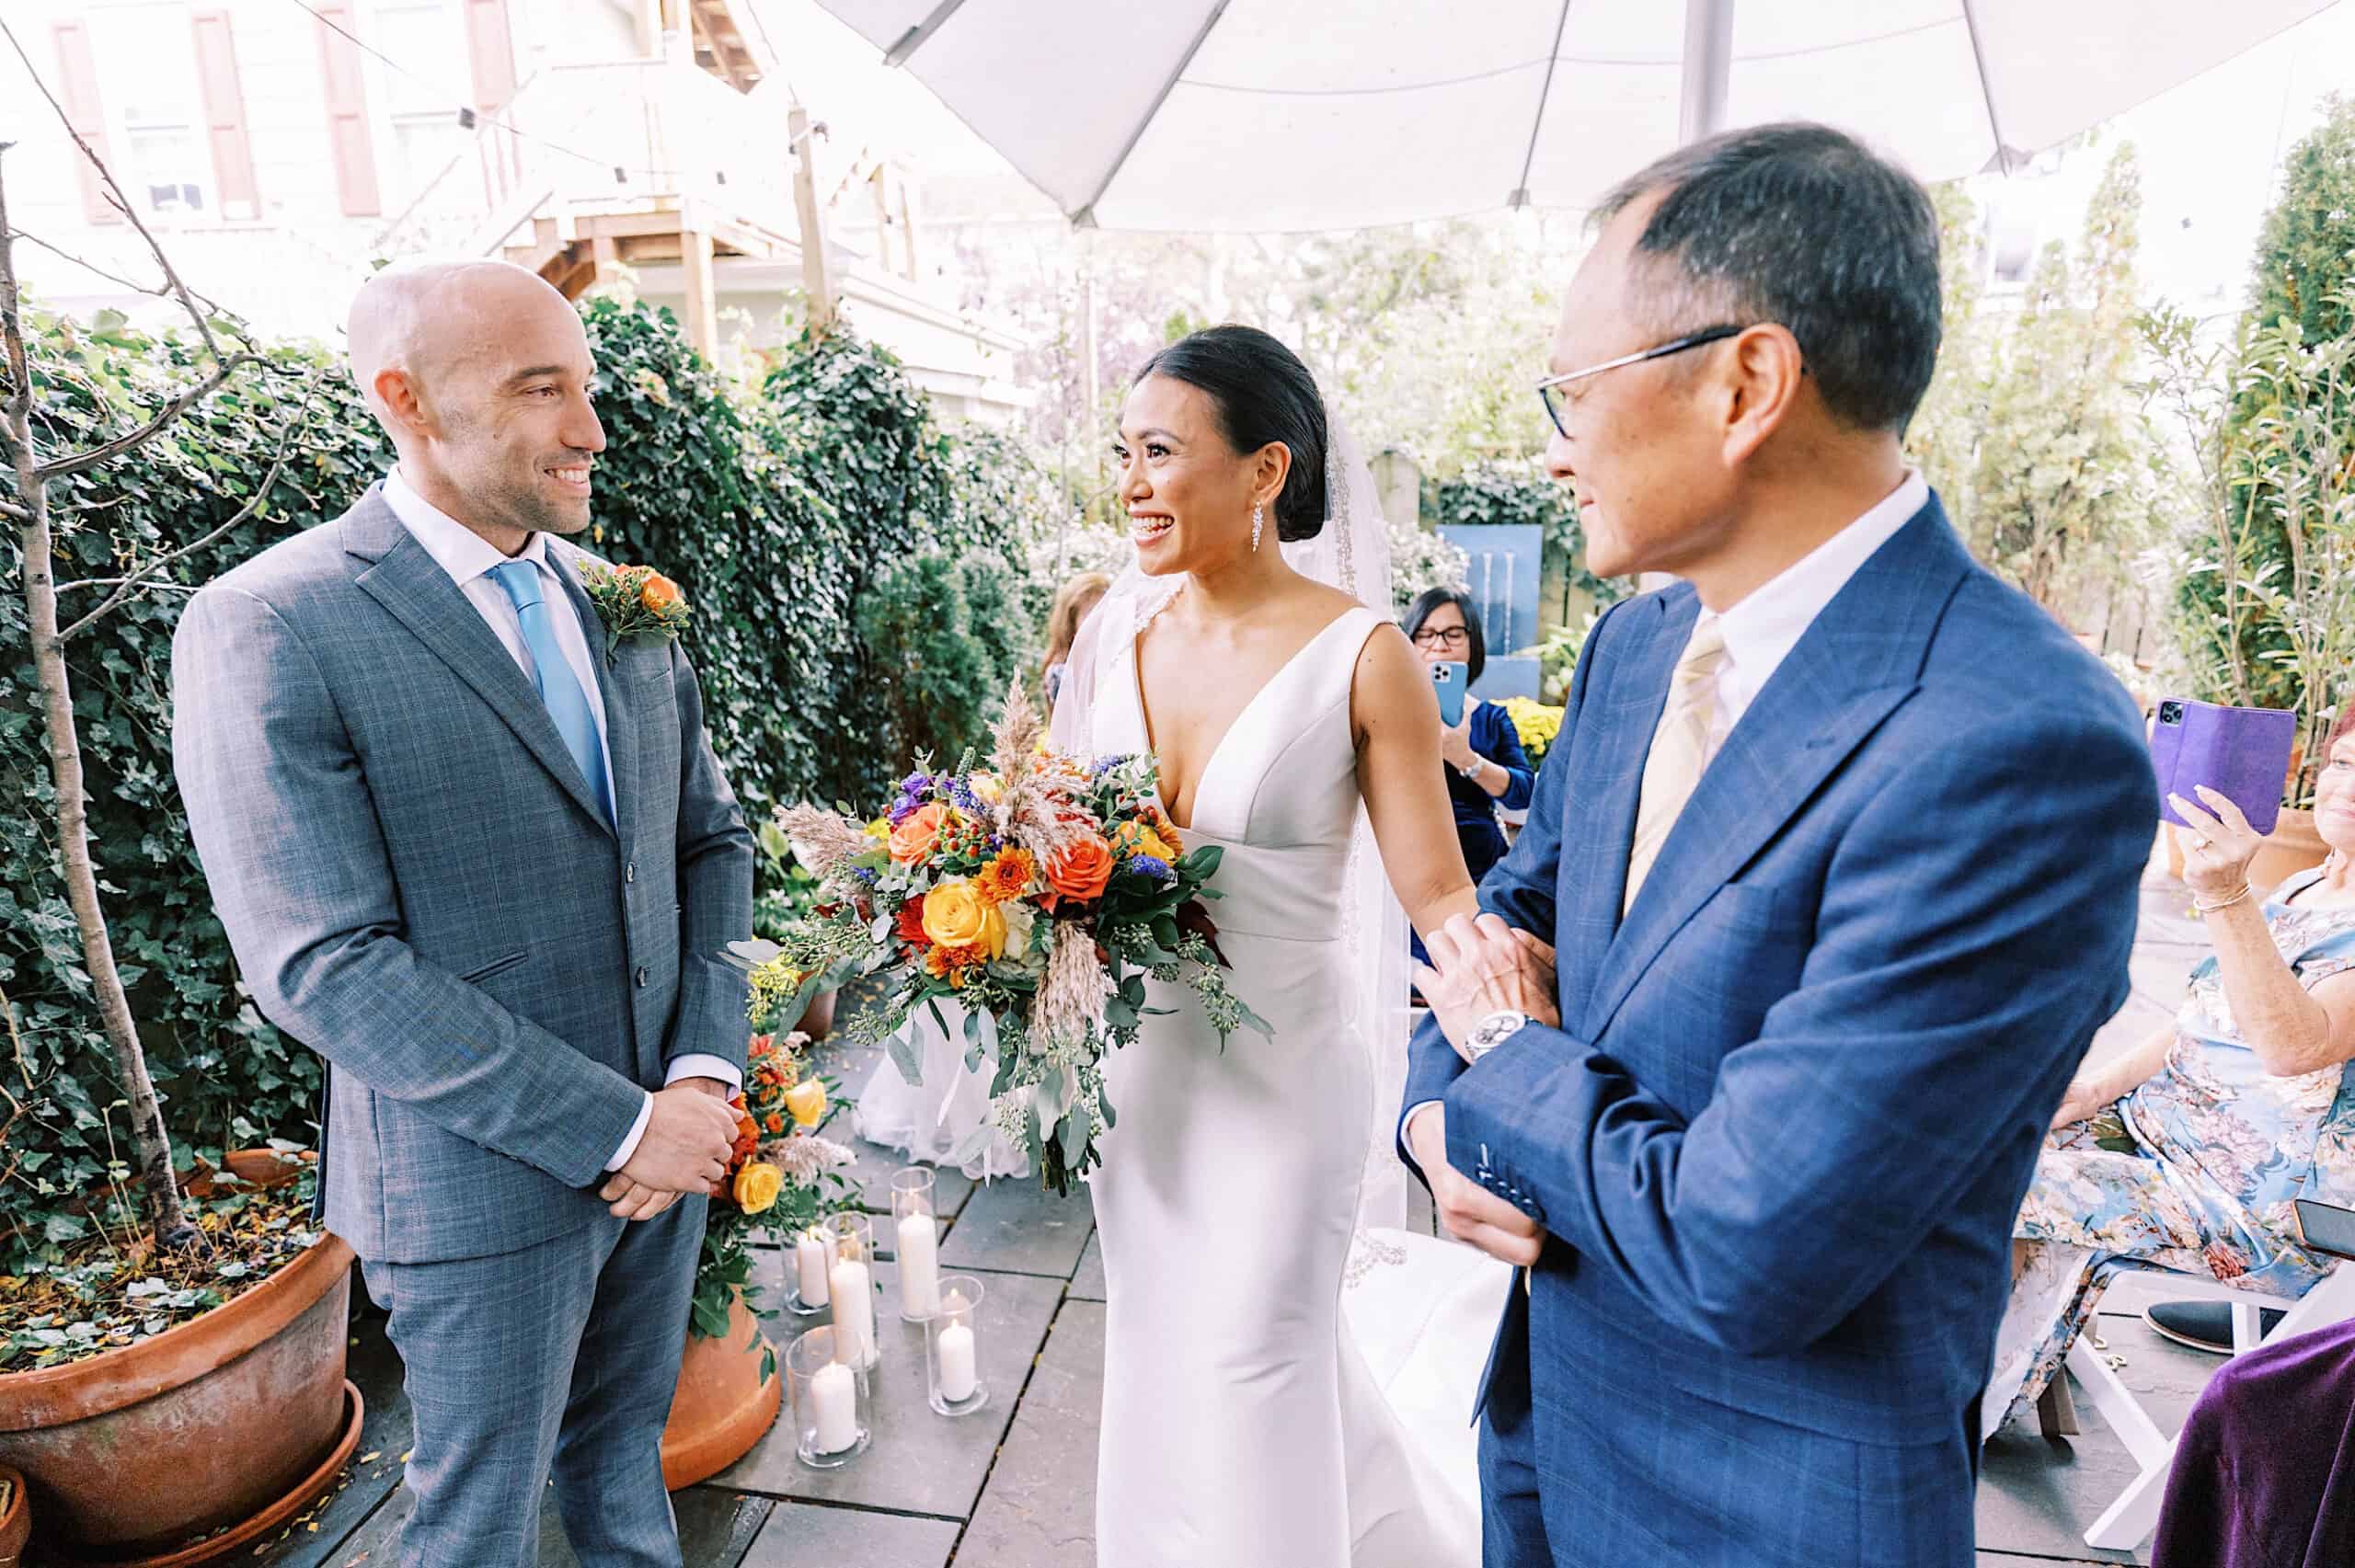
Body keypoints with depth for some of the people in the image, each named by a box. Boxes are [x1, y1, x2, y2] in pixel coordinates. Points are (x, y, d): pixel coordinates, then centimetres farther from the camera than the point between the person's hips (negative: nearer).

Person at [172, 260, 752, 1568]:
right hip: (483, 1182, -5)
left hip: (668, 1131, 5)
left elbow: (709, 838, 6)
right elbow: (321, 966, -20)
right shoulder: (265, 630, -15)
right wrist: (615, 1128, -19)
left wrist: (703, 1070, -7)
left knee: (627, 1457, 25)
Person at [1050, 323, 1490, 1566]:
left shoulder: (1360, 657, -15)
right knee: (1157, 1356, 23)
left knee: (1250, 1370, 10)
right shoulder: (1116, 633, -1)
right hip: (1132, 1056, 6)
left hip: (1280, 1067, -5)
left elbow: (1436, 891, -14)